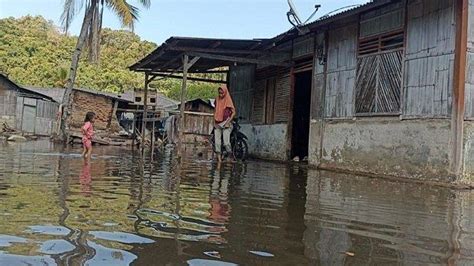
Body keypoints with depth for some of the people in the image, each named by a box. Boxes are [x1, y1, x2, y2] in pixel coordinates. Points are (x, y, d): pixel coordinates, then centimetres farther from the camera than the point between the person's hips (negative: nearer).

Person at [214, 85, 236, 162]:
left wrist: (228, 122, -11)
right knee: (217, 142, -2)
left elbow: (233, 112, -5)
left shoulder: (228, 100, -5)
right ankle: (219, 159, 1)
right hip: (217, 124, 5)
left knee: (226, 142, -13)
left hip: (225, 124, -5)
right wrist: (214, 122, 9)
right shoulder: (217, 99, 10)